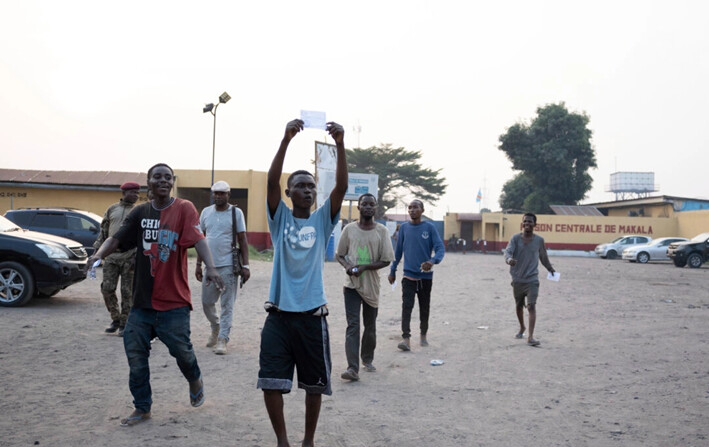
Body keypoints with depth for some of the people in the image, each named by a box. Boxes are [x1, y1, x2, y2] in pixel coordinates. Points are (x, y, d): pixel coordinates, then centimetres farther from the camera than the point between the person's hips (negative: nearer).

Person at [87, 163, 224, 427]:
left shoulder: (184, 209, -6)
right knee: (135, 352, 4)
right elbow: (117, 239, 1)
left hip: (174, 299, -4)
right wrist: (99, 254, -21)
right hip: (143, 298, 4)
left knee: (180, 348, -3)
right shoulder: (140, 213, 7)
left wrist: (210, 267, -36)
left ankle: (195, 381, 32)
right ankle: (142, 408, 21)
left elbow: (198, 238, -20)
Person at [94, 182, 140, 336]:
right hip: (111, 256, 3)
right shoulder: (112, 209, 12)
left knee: (127, 292, 0)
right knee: (107, 289, 1)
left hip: (129, 258, -3)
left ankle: (124, 324, 10)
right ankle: (115, 319, 19)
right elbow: (103, 231, 17)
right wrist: (97, 248, 10)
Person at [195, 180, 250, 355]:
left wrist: (245, 266, -8)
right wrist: (198, 264, 10)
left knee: (227, 305, -1)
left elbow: (243, 241, -2)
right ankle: (216, 327, 36)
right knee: (207, 302, 11)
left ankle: (222, 339, 7)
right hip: (210, 266, 4)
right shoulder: (206, 212, 8)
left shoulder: (236, 212, -2)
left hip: (229, 266, -4)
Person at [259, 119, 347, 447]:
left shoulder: (322, 220, 6)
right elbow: (271, 181, -10)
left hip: (312, 314, 1)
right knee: (270, 383, -2)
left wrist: (340, 145, -20)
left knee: (314, 385, 10)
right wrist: (286, 139, -21)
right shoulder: (280, 218, 5)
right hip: (279, 313, -1)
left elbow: (341, 187, -8)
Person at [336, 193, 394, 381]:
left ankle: (367, 360, 33)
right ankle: (352, 368, -14)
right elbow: (340, 255, 9)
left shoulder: (382, 231, -1)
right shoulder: (349, 229, 1)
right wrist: (347, 266, -13)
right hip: (352, 285, -1)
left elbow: (386, 260, -5)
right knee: (352, 325, -9)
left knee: (370, 326, 13)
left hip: (372, 286, 1)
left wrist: (364, 267, -16)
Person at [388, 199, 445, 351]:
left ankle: (423, 335, 30)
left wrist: (433, 261, -30)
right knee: (407, 306, -14)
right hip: (408, 275, 1)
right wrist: (393, 270, 11)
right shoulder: (404, 227, 5)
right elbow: (398, 250, 11)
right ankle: (406, 338, -19)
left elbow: (440, 248, -10)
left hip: (426, 275, 0)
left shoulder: (429, 227, -3)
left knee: (424, 307, 11)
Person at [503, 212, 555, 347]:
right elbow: (507, 251, -18)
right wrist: (509, 259, -41)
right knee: (519, 306, 17)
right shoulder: (516, 238, -4)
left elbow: (543, 256, 17)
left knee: (531, 306, -14)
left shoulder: (539, 240, 0)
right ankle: (522, 328, 42)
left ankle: (530, 337, -18)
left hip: (532, 279, -1)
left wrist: (550, 268, 30)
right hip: (517, 279, 1)